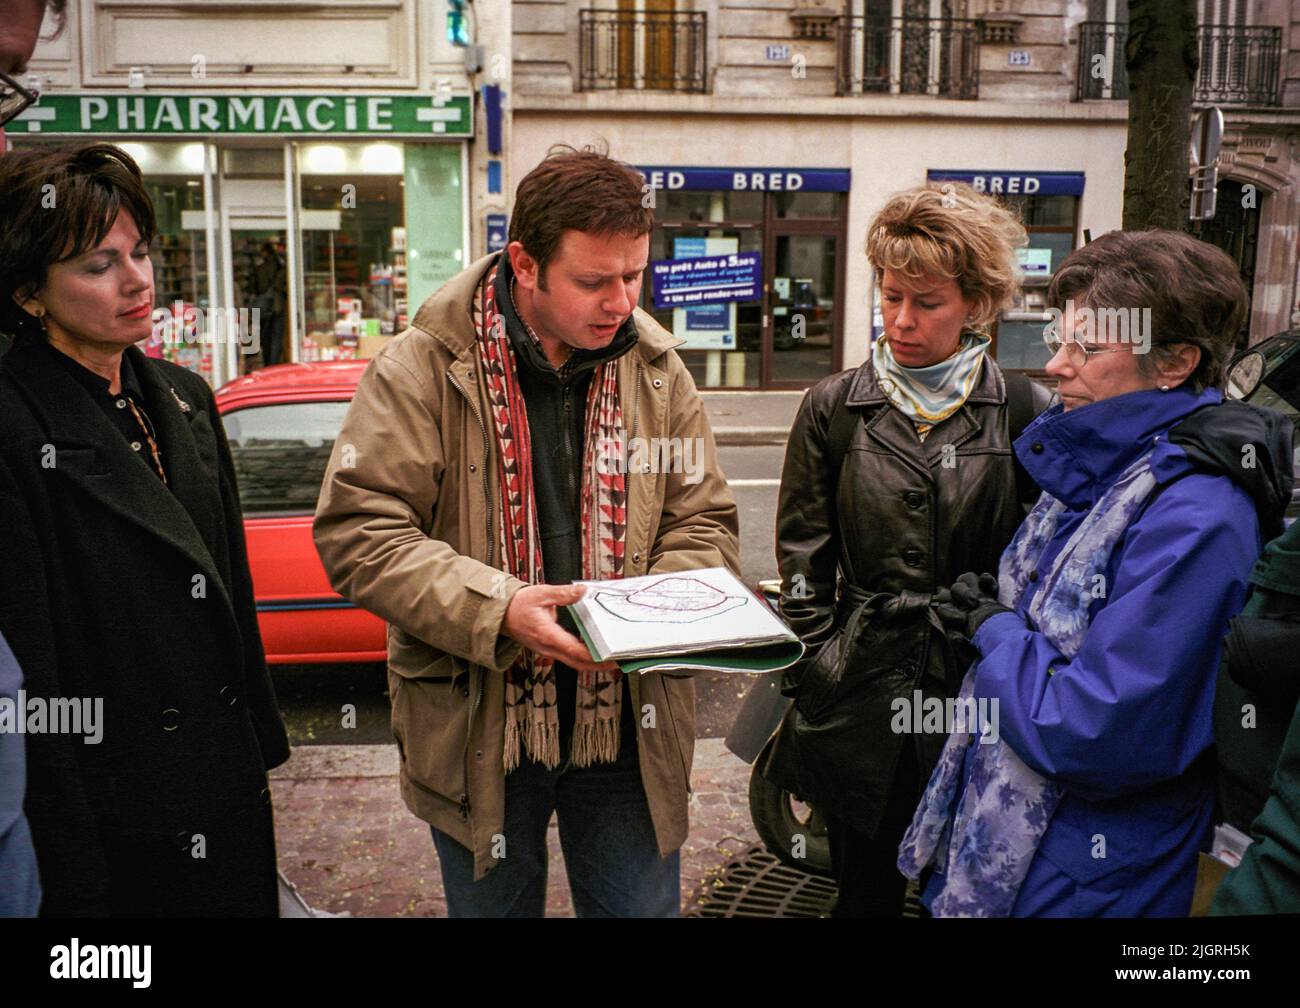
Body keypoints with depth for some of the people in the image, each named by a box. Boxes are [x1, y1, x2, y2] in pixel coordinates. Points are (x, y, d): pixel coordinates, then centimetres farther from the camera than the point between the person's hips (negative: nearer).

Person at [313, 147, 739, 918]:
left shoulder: (659, 372, 1)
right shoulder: (424, 370, -12)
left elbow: (705, 524, 6)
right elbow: (358, 531, -15)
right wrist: (498, 610, -26)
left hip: (629, 724, 3)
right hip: (477, 727, -2)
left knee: (642, 905, 17)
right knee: (493, 904, 19)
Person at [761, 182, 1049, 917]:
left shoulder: (1025, 414, -2)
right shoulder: (835, 407, 2)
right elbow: (804, 558, 5)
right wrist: (814, 669, 0)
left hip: (977, 691, -1)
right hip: (862, 699, 1)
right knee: (866, 890, 14)